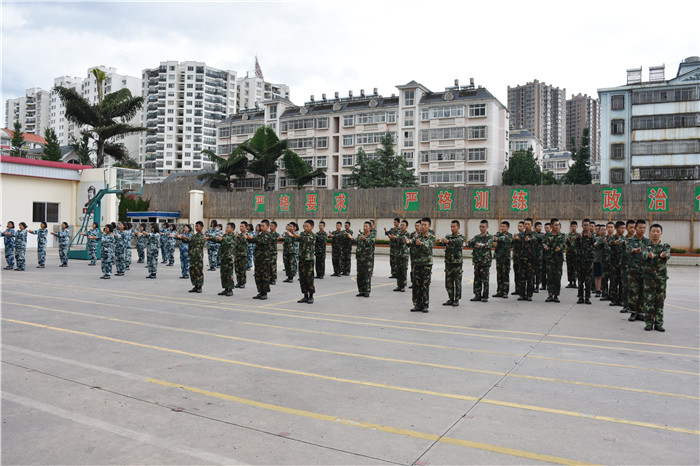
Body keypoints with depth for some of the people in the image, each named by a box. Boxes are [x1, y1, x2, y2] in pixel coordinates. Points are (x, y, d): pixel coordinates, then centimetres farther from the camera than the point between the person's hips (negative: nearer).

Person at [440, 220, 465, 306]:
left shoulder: (461, 236, -2)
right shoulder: (448, 236, 13)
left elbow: (458, 241, -25)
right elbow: (443, 240, -7)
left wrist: (448, 241, -42)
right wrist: (440, 241, -32)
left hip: (457, 262, -4)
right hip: (448, 262, 5)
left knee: (457, 282, 0)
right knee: (448, 282, 6)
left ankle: (457, 300, 7)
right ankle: (450, 299, 16)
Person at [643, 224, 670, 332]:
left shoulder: (665, 246, 6)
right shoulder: (646, 246, 3)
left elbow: (668, 255, -16)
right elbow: (645, 254, -18)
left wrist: (664, 255, -42)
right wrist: (649, 255, -44)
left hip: (661, 277, 1)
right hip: (648, 277, -1)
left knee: (660, 301, 5)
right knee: (648, 300, -2)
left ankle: (658, 323, 13)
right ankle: (649, 323, 6)